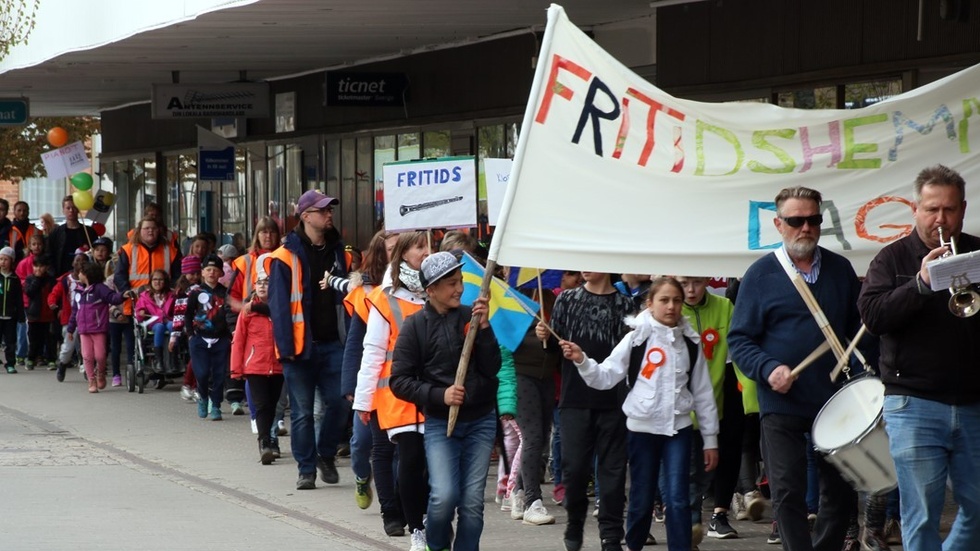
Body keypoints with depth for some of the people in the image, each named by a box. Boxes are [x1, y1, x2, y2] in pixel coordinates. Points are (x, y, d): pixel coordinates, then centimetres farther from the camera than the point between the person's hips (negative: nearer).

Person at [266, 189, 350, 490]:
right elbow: (279, 304, -8)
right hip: (300, 345, -4)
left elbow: (345, 296, 13)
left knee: (339, 401, -2)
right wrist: (286, 346, -15)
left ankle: (326, 454, 20)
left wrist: (349, 338, 4)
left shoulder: (336, 251, 11)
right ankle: (306, 468, 12)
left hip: (332, 343, 4)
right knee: (302, 411, 2)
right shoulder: (286, 257, -5)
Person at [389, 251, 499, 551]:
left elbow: (492, 368, -2)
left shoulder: (470, 316, 1)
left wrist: (483, 327, -13)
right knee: (444, 495, -14)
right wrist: (439, 395, -16)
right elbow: (400, 381, -4)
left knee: (473, 501, 0)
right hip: (440, 422, -2)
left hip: (481, 421, 2)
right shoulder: (415, 325, -3)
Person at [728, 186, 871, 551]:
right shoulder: (761, 274, -3)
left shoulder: (840, 269, 7)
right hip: (782, 403, -3)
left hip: (834, 400, 3)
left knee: (842, 493, 10)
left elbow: (858, 328, 14)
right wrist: (768, 369, -20)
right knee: (788, 495, -2)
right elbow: (739, 340, -4)